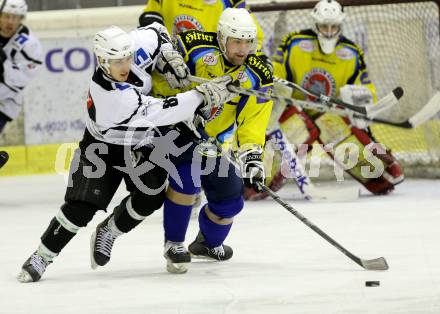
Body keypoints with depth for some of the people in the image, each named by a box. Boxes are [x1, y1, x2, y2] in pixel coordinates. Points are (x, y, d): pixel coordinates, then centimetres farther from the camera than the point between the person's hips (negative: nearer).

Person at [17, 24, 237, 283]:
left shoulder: (136, 46, -23)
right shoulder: (108, 94, -39)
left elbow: (155, 31, 2)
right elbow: (160, 113, -40)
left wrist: (167, 55, -16)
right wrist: (203, 95, -41)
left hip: (143, 146, 6)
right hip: (103, 146, -6)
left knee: (150, 197, -14)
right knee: (81, 207, -13)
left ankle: (107, 232, 13)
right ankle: (41, 257, 2)